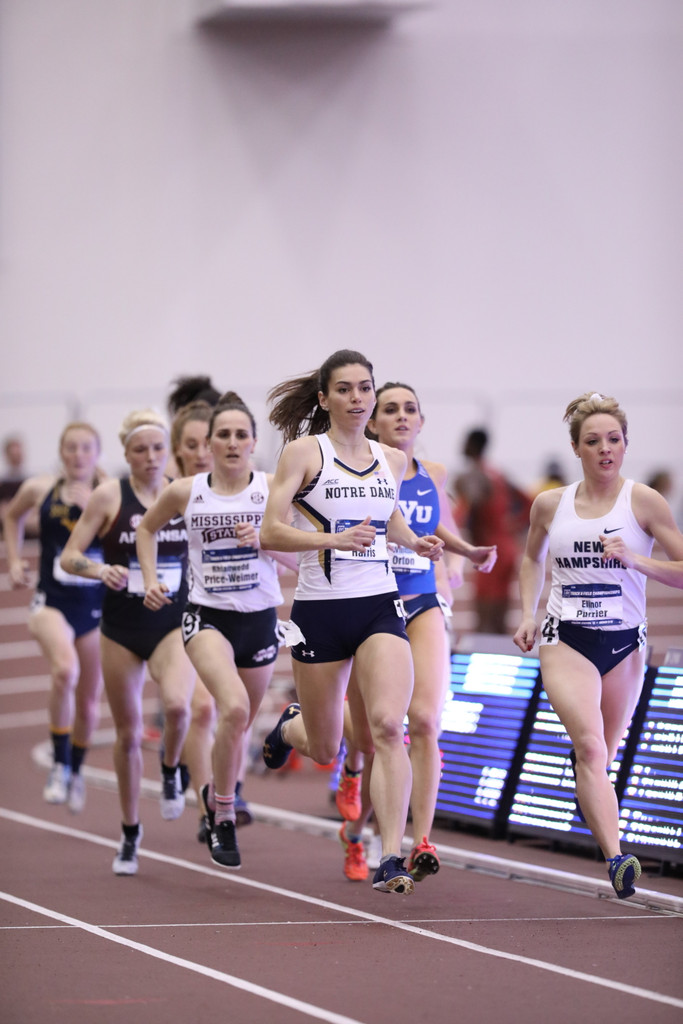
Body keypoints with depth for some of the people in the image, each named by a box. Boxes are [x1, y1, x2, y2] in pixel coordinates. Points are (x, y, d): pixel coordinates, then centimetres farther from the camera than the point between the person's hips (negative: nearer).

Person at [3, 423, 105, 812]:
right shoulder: (39, 489, 0)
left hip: (96, 605, 1)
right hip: (52, 601, -1)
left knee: (89, 701, 12)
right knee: (65, 669, -30)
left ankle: (76, 772, 39)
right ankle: (59, 766, -16)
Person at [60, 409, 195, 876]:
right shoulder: (109, 495, -5)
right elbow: (70, 557, -5)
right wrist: (102, 570, -24)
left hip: (174, 623, 0)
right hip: (122, 625, 0)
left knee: (177, 704, -28)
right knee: (128, 733, 7)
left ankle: (171, 771, 5)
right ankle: (130, 834, 25)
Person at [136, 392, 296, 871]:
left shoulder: (272, 488, -4)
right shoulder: (185, 491, -2)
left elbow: (296, 557, -2)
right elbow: (147, 528, 17)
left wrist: (262, 540, -20)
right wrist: (151, 578, 5)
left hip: (260, 618, 2)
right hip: (207, 616, -2)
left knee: (241, 723, 15)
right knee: (234, 707, -27)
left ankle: (217, 795, 45)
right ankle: (223, 814, -11)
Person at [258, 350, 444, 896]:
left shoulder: (392, 460, 9)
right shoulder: (304, 452, -4)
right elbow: (271, 532, -11)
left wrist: (415, 542, 9)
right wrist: (335, 539, -24)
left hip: (380, 606, 2)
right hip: (320, 610, -2)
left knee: (388, 725, -21)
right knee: (325, 751, 10)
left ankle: (391, 859, -21)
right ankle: (291, 726, 49)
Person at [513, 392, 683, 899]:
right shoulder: (550, 504, 6)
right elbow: (532, 558, 25)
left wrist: (633, 558, -19)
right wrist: (528, 614, 11)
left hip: (624, 642, 1)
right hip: (566, 638, 0)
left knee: (601, 755, 10)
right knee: (589, 744, -22)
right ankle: (617, 859, -34)